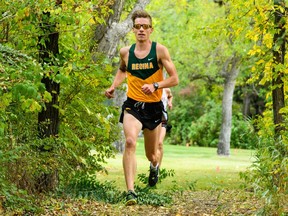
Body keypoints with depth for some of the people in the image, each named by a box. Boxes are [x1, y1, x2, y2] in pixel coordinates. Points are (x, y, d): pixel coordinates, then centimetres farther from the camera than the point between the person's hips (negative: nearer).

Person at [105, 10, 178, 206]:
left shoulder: (160, 50, -8)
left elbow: (174, 79, -8)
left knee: (152, 154, 14)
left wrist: (155, 86, -23)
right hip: (132, 105, 0)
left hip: (154, 107, 0)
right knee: (130, 142, -27)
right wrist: (113, 86, 9)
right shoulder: (126, 52, 2)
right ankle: (130, 191, -30)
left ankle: (155, 166, 54)